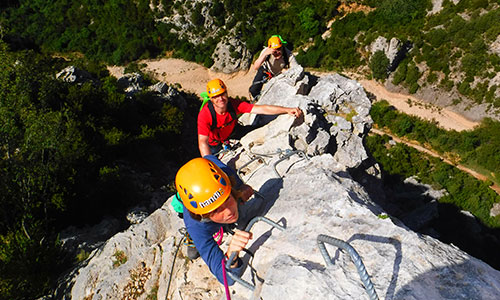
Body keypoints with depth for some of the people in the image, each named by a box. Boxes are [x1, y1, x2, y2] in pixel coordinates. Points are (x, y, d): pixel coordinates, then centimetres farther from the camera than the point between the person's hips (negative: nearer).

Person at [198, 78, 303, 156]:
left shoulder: (233, 104, -29)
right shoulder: (205, 114, -37)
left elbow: (261, 109, -34)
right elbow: (202, 142, -43)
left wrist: (287, 110, -43)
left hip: (233, 132, 3)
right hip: (215, 143, -2)